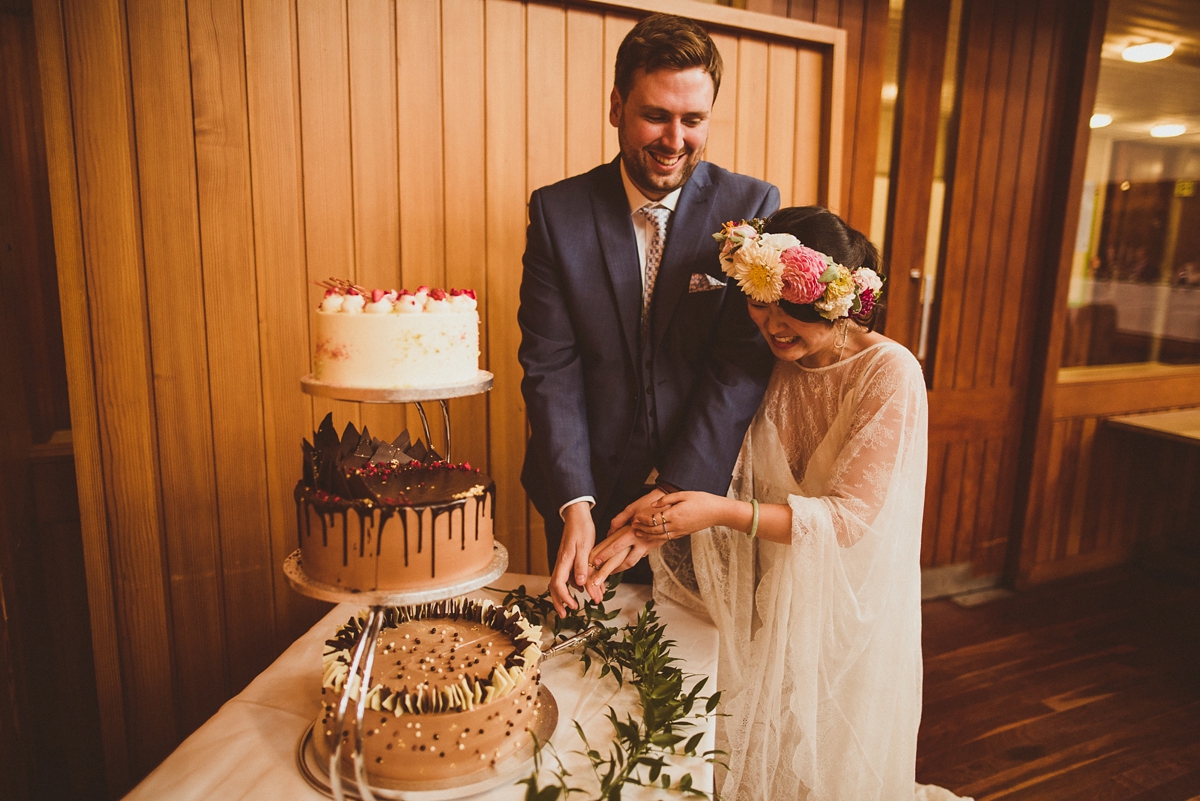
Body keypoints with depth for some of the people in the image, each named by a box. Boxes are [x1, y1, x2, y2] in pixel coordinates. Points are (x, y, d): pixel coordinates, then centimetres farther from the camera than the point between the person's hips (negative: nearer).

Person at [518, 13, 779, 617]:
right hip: (587, 494, 1)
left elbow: (743, 362, -12)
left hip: (703, 488, 0)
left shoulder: (752, 207, -7)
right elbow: (550, 367, -10)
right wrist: (574, 504, -19)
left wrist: (674, 488, -19)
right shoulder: (557, 211, -5)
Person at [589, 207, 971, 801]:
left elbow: (852, 516, -23)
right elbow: (734, 478, -5)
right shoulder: (772, 367, -4)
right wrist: (654, 527, -22)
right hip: (773, 603, 5)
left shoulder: (890, 374, -20)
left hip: (848, 610, -4)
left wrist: (725, 513, -30)